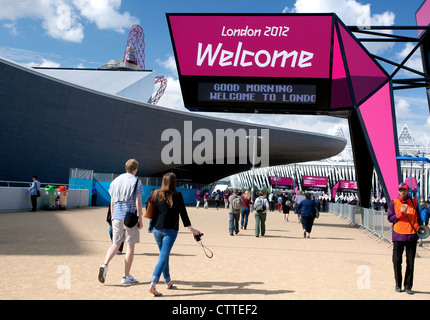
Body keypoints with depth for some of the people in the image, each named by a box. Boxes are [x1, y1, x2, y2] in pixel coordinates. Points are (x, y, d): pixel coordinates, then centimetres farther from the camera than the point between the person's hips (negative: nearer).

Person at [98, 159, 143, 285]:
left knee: (115, 244, 14)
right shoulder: (136, 182, -5)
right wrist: (140, 220, -4)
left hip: (117, 217, 5)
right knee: (130, 246, 5)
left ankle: (105, 265, -10)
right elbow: (138, 202, -9)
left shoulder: (115, 181, 11)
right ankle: (126, 276, 9)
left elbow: (112, 202, 13)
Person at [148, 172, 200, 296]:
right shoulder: (177, 196, -7)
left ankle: (168, 282, 30)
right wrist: (190, 228, -1)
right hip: (170, 230, -5)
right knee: (163, 257, -6)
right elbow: (183, 213, -6)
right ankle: (153, 284, -19)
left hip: (157, 229, 5)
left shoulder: (157, 194, 4)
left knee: (164, 255, 19)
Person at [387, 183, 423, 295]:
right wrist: (401, 212, -13)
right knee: (397, 261, 0)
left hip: (412, 235, 2)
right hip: (398, 235, -1)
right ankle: (398, 284, 15)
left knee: (410, 262, 3)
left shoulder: (414, 202, 9)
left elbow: (418, 217, 17)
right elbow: (390, 218, 1)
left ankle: (408, 286, 11)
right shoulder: (394, 203, 3)